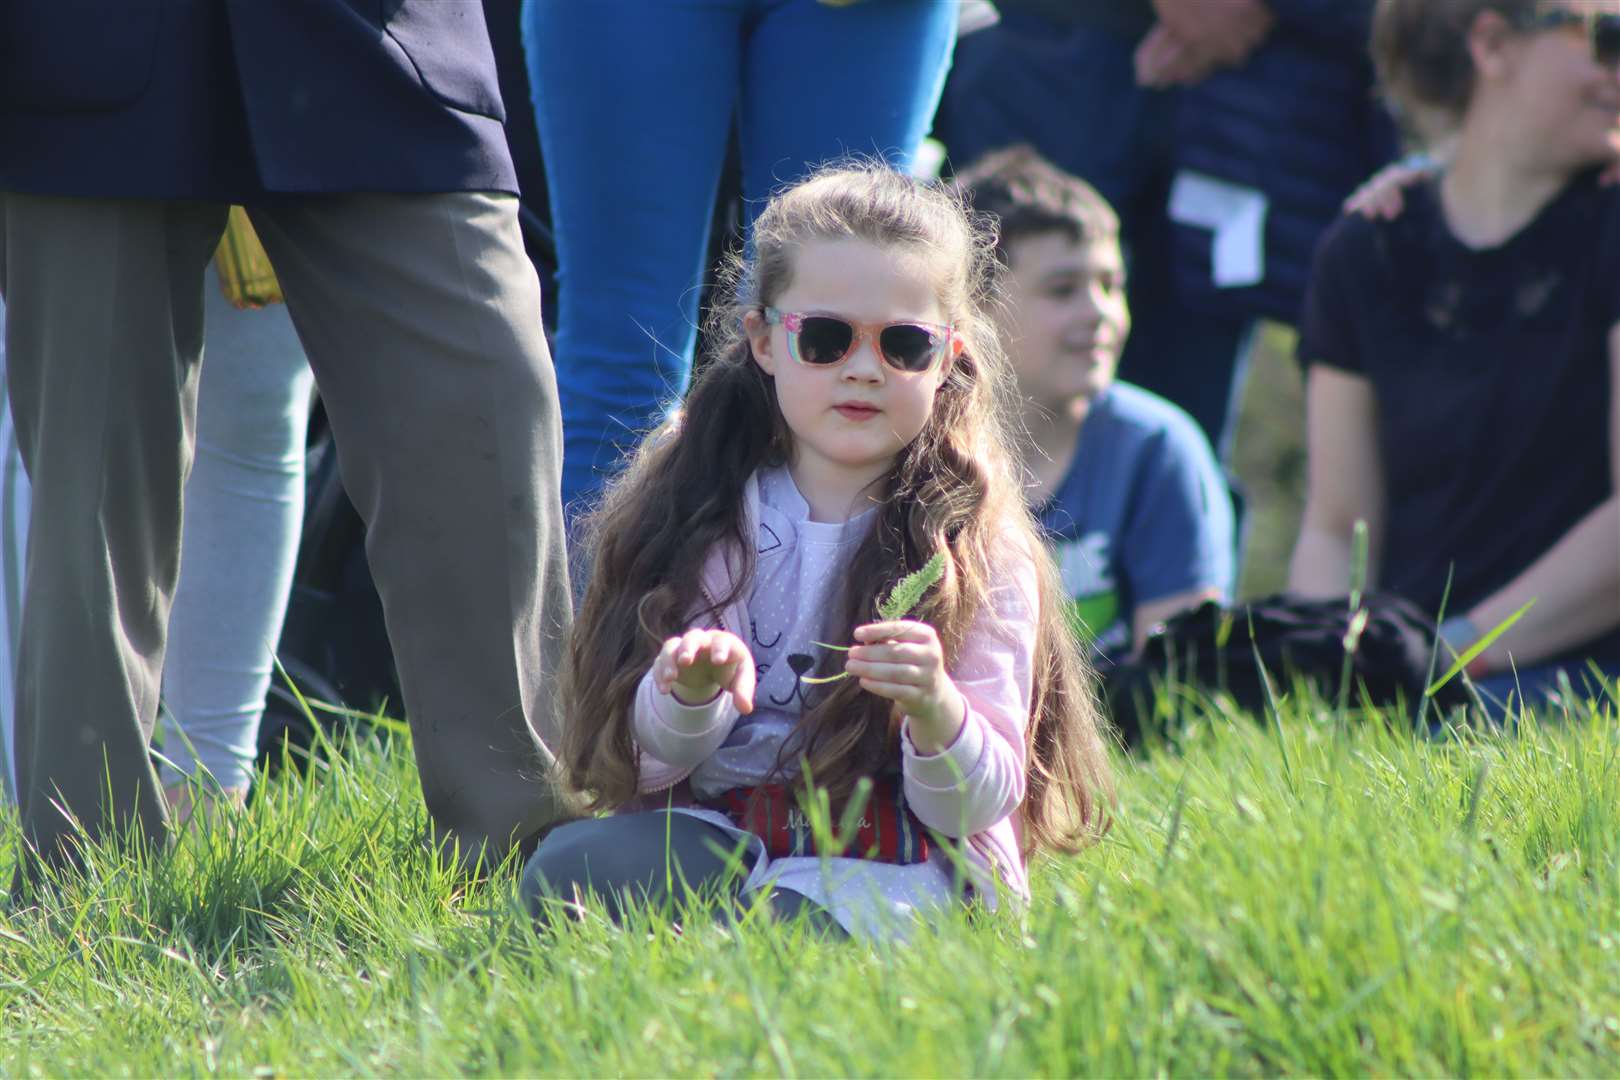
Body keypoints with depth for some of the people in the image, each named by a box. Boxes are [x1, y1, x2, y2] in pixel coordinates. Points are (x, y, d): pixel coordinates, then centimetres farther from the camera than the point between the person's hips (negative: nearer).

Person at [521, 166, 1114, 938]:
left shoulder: (979, 547, 1)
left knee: (792, 923, -39)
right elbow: (652, 759, 5)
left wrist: (936, 711, -26)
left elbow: (973, 806, -3)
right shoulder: (705, 508, 8)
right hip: (715, 835, 4)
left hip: (892, 865, -4)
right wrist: (690, 697, -19)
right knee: (568, 868, -29)